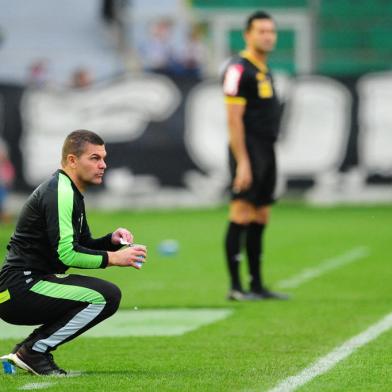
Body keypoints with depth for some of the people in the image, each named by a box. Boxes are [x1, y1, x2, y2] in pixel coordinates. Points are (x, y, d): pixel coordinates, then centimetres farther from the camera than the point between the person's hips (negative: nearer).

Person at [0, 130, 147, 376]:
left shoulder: (72, 193, 19)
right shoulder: (60, 192, -14)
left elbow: (84, 246, 23)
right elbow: (66, 253, -22)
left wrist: (112, 240, 4)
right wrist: (112, 258, -15)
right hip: (21, 287, -10)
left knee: (111, 296, 16)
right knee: (104, 295, -20)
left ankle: (31, 348, 10)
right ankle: (33, 352, -12)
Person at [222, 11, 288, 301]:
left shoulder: (265, 71, 18)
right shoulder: (239, 69, -10)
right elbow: (234, 119, -16)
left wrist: (266, 159, 19)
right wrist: (242, 162, -20)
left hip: (267, 152, 9)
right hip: (248, 153, -9)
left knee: (260, 219, 10)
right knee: (242, 215, -10)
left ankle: (257, 285, 14)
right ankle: (235, 287, -9)